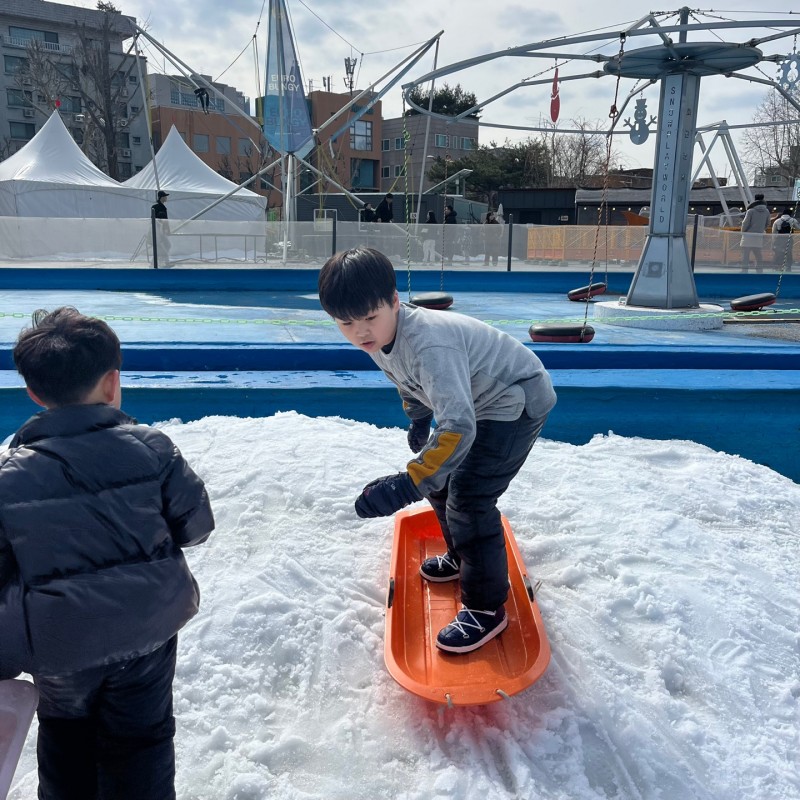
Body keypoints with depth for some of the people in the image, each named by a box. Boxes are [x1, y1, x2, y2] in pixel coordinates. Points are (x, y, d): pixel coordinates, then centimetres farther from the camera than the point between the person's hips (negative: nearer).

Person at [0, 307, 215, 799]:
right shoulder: (150, 448, -14)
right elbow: (196, 523, -7)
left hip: (60, 646, 1)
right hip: (147, 628, 0)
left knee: (67, 734, 28)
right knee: (141, 738, 18)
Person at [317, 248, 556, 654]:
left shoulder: (429, 344, -38)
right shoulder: (381, 336, -8)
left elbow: (459, 427, -48)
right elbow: (411, 384, 15)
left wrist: (408, 484, -55)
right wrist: (418, 419, 30)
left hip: (516, 401, -10)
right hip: (477, 401, 10)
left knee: (468, 496, -15)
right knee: (440, 478, 16)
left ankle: (486, 608, 0)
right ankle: (463, 556, 39)